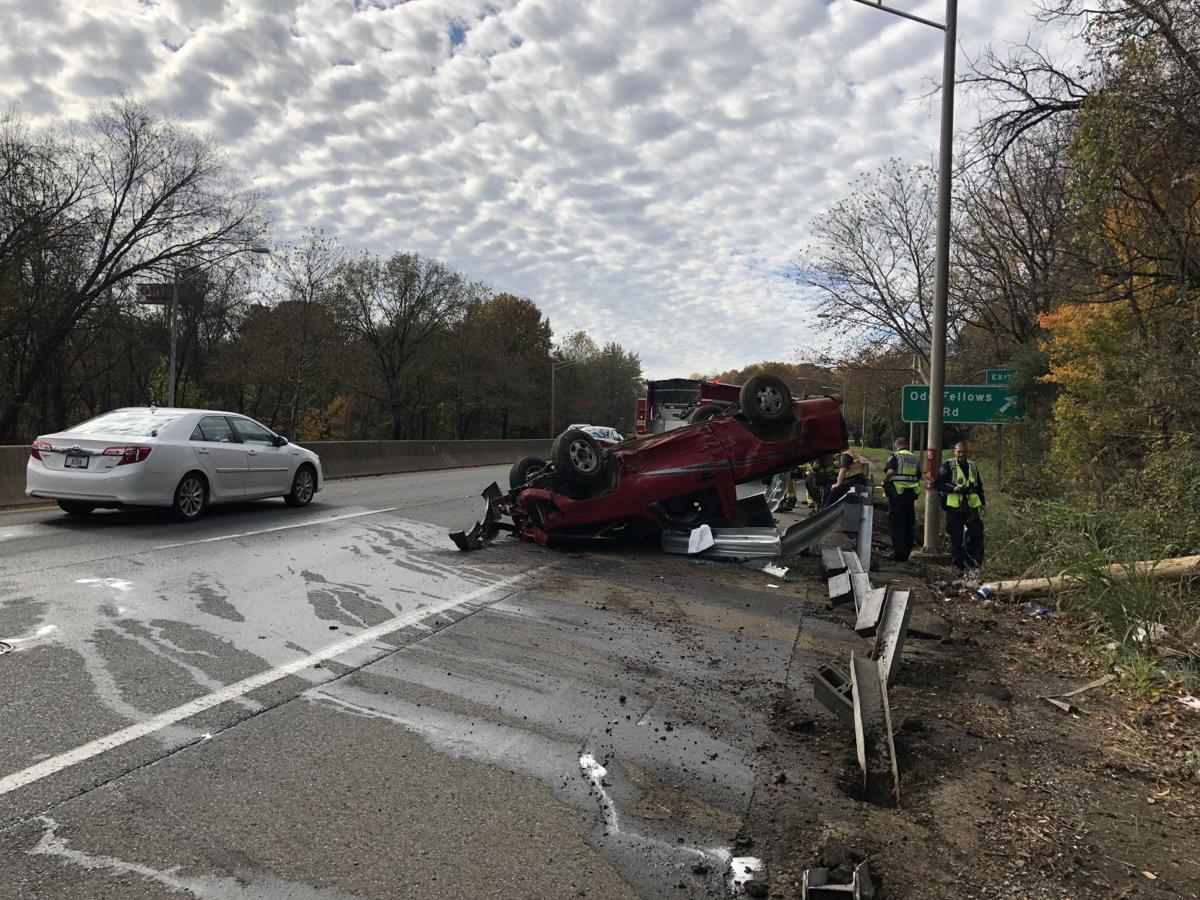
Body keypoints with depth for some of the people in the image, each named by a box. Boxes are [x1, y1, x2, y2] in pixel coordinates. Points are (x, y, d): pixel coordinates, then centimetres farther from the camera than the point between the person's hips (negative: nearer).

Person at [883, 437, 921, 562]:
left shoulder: (894, 456, -6)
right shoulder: (915, 459, 14)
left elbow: (890, 472, -22)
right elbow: (919, 477, 14)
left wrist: (884, 482, -7)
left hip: (897, 493, -6)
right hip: (911, 494, 6)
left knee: (896, 524, -1)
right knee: (908, 525, 13)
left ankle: (898, 554, -2)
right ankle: (906, 553, 19)